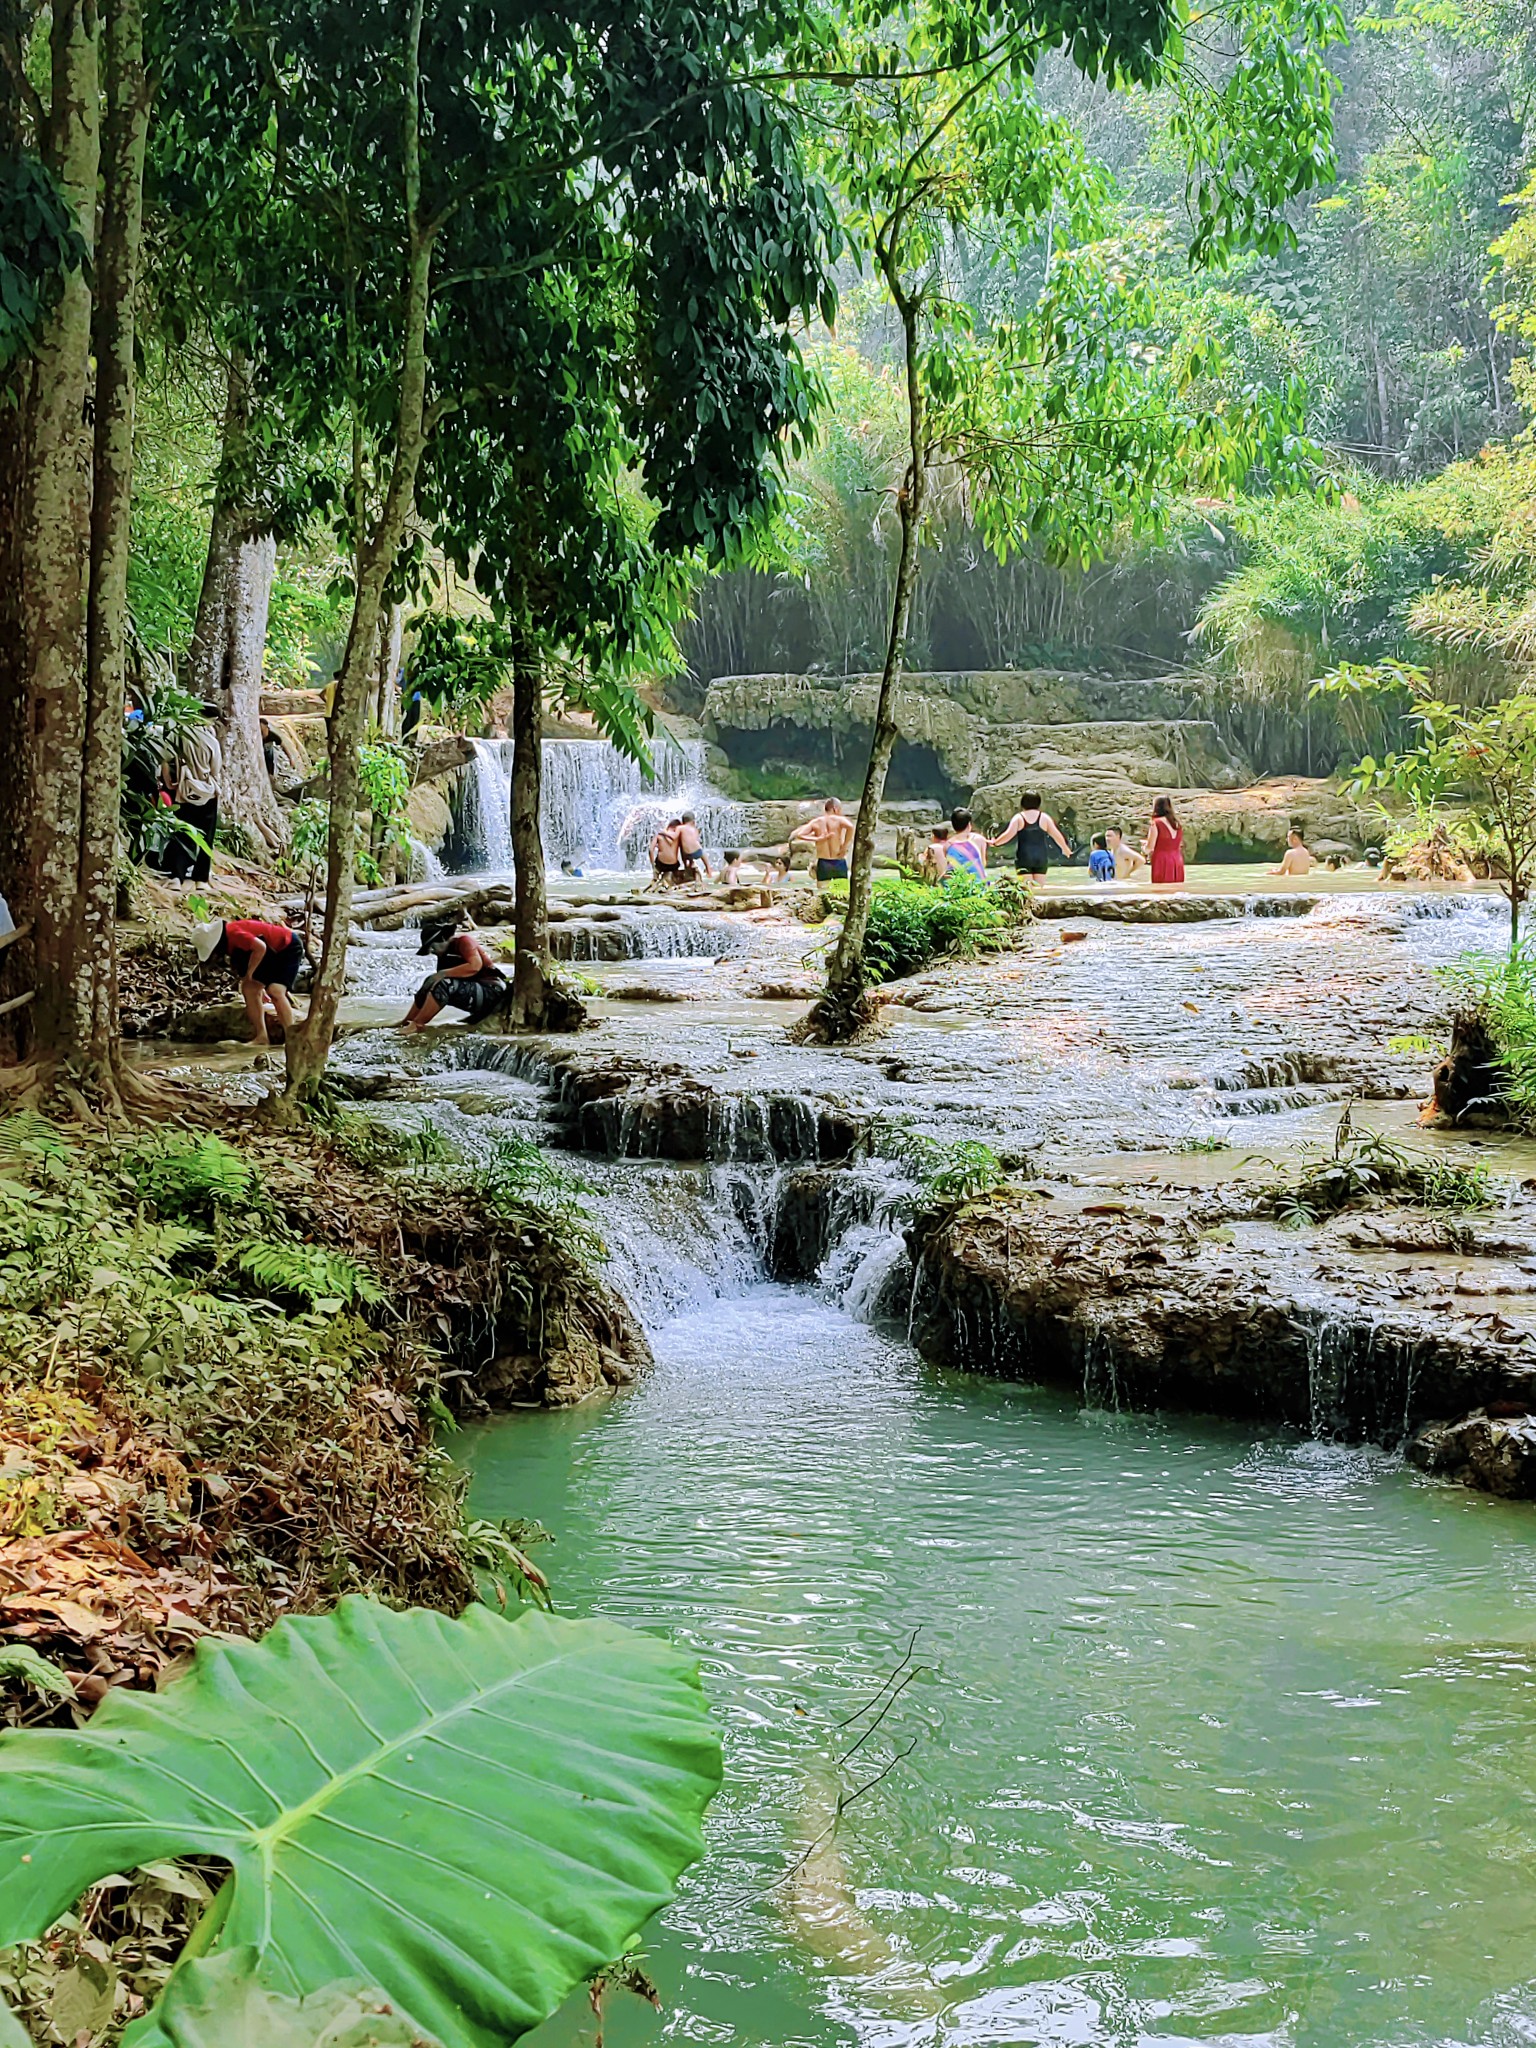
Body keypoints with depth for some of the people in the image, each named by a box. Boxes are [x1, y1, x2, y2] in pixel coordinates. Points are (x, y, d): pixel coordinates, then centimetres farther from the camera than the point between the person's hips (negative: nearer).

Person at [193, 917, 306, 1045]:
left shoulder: (233, 933, -28)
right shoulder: (230, 944, 2)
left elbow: (260, 947, -35)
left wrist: (249, 974, -22)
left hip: (289, 948, -10)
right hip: (273, 953, 10)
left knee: (275, 991, -23)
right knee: (249, 989, 3)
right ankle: (261, 1037, 6)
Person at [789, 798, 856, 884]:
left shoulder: (816, 822, 4)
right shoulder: (839, 820, -5)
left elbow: (799, 835, -4)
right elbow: (850, 826, -26)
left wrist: (817, 839, -2)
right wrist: (844, 847, -17)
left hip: (823, 863, 2)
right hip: (838, 862, -2)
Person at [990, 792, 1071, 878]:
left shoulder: (1018, 818, -1)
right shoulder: (1044, 817, 4)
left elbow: (1009, 834, -9)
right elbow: (1056, 835, 6)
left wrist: (994, 843, 5)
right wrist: (1066, 850, 19)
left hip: (1024, 858, -1)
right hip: (1041, 858, 1)